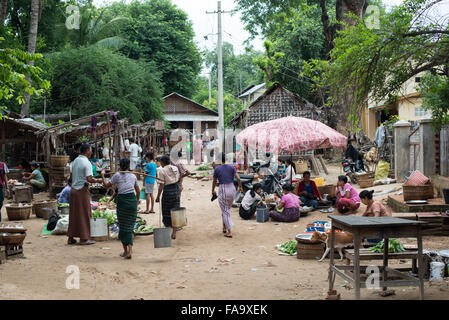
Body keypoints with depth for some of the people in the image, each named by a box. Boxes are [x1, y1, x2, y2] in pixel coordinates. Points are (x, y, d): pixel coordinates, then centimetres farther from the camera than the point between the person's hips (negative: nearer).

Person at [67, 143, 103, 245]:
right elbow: (89, 179, -22)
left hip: (73, 189, 8)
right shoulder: (86, 163, -15)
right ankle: (84, 238, 5)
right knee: (84, 214, 1)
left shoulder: (75, 161, 9)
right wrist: (98, 180, -6)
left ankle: (71, 237, 17)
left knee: (73, 214, 13)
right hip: (82, 190, -7)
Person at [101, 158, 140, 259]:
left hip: (122, 201, -2)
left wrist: (102, 176, 21)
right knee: (130, 226, 8)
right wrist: (138, 199, 34)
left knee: (123, 226, 10)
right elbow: (138, 191, 14)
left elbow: (106, 186, 4)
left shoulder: (117, 175, -2)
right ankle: (130, 250, -6)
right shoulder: (133, 176, 8)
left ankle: (125, 250, 14)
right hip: (132, 200, 2)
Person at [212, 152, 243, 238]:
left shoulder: (217, 169, -5)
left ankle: (229, 232, -6)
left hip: (222, 191, -4)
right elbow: (238, 178, -5)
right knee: (227, 209, 23)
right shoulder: (231, 167, 2)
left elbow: (214, 181, 4)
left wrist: (213, 190, 19)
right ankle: (224, 227, 29)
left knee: (225, 211, 1)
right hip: (232, 189, 4)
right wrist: (240, 187, 12)